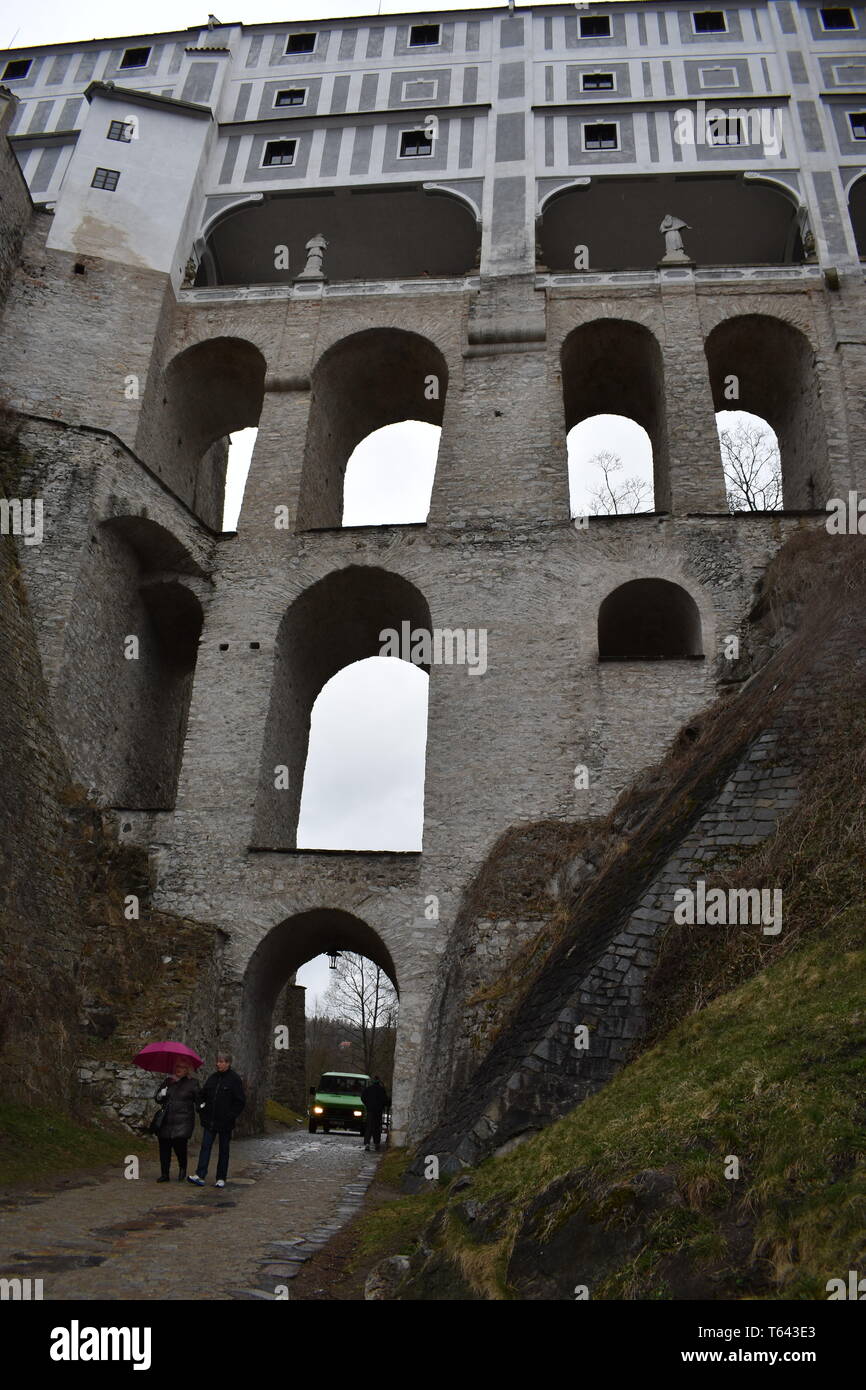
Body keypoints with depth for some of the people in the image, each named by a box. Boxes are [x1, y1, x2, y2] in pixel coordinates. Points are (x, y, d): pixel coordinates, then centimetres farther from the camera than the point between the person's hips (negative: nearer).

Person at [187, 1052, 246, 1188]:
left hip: (225, 1122, -4)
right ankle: (200, 1176, -5)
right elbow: (203, 1094, 19)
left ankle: (221, 1178, 13)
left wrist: (231, 1116, -13)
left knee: (223, 1150, 5)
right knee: (205, 1146, -4)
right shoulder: (212, 1077, 8)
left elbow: (240, 1101, -7)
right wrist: (201, 1110, 6)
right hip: (210, 1121, 4)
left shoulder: (235, 1079, -7)